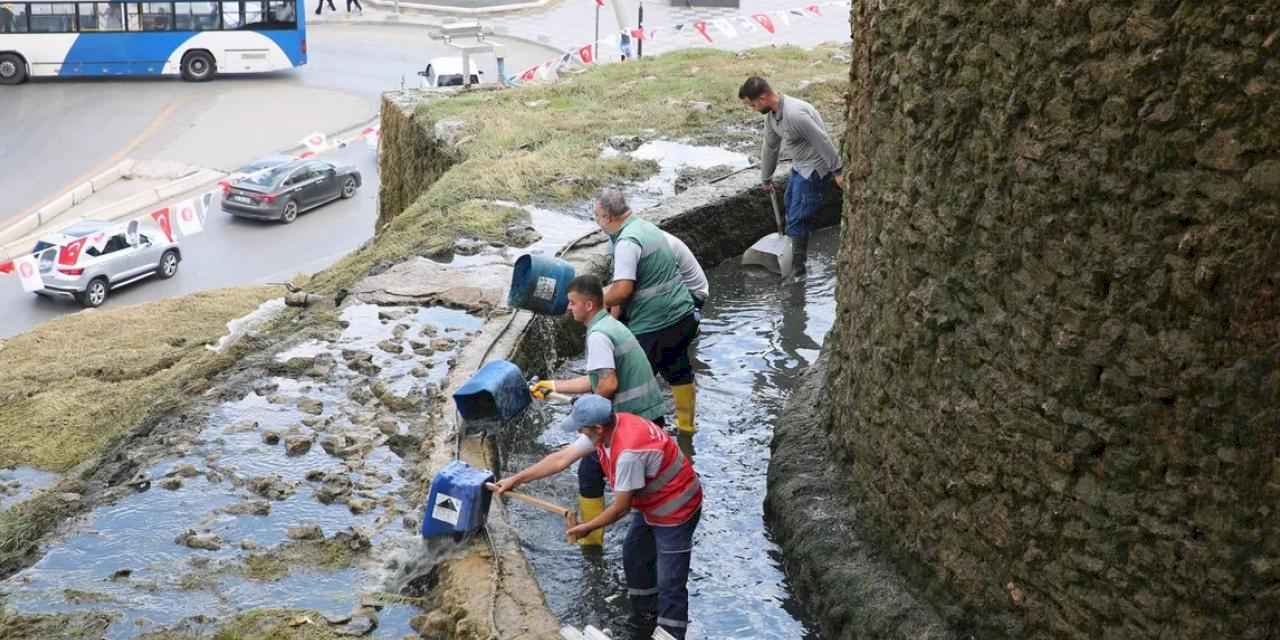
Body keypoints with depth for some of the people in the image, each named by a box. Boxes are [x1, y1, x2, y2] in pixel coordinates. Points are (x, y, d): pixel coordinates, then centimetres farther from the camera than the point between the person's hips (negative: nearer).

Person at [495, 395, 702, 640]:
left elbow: (620, 508, -24)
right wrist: (516, 479, 3)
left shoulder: (628, 452, -36)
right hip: (651, 506, 10)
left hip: (675, 510, -10)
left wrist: (587, 528, -8)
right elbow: (561, 459, 1)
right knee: (634, 559, 23)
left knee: (669, 585, -6)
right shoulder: (603, 428, -9)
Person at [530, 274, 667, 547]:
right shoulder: (611, 325, 15)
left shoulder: (598, 335, -16)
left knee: (590, 473, 7)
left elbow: (608, 384, -26)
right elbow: (597, 380, 21)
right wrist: (553, 386, 23)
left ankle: (591, 539, 17)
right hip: (652, 414, 9)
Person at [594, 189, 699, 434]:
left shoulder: (627, 243, -21)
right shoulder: (646, 226, 10)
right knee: (679, 372, 24)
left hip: (655, 325, -10)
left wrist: (599, 301, -11)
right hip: (683, 315, 10)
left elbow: (622, 290, -28)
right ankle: (686, 426, 39)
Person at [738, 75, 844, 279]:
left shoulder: (794, 114, -32)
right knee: (790, 207, 23)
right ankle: (797, 252, 39)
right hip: (799, 165, 10)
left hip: (814, 168, -10)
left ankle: (797, 268, 5)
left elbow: (823, 141, -28)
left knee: (797, 218, -6)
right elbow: (770, 147, 13)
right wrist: (766, 178, 24)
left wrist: (838, 171, -22)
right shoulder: (771, 115, -1)